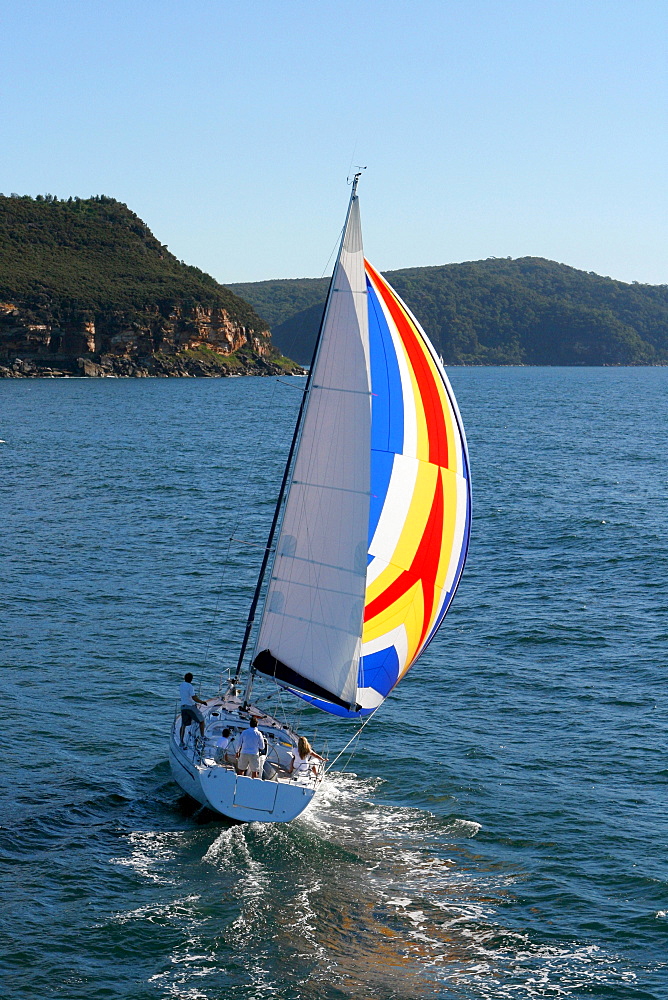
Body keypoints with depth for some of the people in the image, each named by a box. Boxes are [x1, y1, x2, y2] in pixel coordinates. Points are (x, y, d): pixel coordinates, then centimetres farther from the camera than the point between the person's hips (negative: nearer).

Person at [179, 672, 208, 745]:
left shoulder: (181, 685, 8)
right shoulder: (190, 686, -15)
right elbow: (194, 698, -19)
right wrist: (202, 702, -10)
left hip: (183, 706, 7)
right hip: (191, 706, -7)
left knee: (183, 724, 8)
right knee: (201, 720, 10)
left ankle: (181, 742, 2)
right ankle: (202, 737, 9)